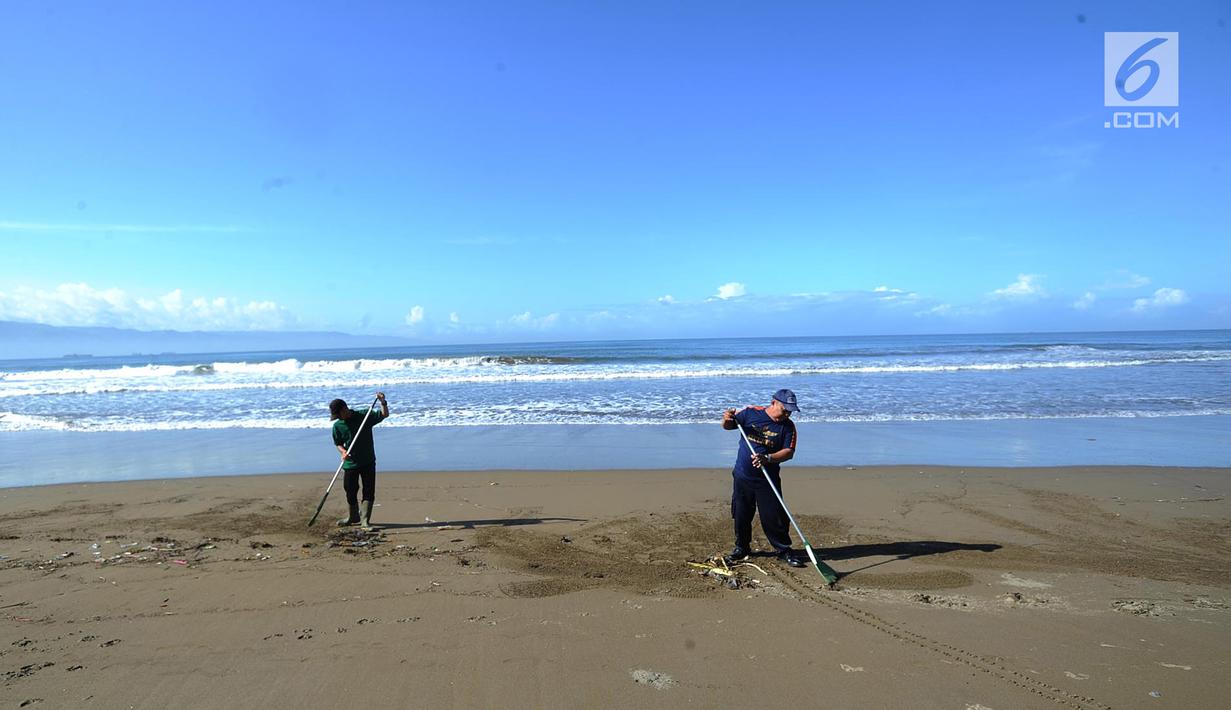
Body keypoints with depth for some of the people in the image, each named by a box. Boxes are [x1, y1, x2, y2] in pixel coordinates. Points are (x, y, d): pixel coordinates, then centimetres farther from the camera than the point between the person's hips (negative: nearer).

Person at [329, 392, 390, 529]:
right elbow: (338, 443, 8)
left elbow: (384, 415, -6)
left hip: (368, 462, -2)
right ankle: (353, 517, 31)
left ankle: (365, 519, 2)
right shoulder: (337, 425, -1)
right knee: (350, 491, 11)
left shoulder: (364, 416, -7)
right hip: (350, 463, 2)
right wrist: (343, 452, -12)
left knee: (369, 491, -4)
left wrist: (383, 402, -22)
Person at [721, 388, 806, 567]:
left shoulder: (788, 426, -6)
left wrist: (767, 458, -30)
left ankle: (784, 550, 17)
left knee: (774, 516, 0)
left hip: (768, 480, -1)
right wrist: (727, 420, -25)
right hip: (742, 477, 1)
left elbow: (789, 452, -14)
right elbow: (727, 426, 0)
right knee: (741, 515, 12)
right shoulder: (750, 413, -6)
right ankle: (742, 547, 31)